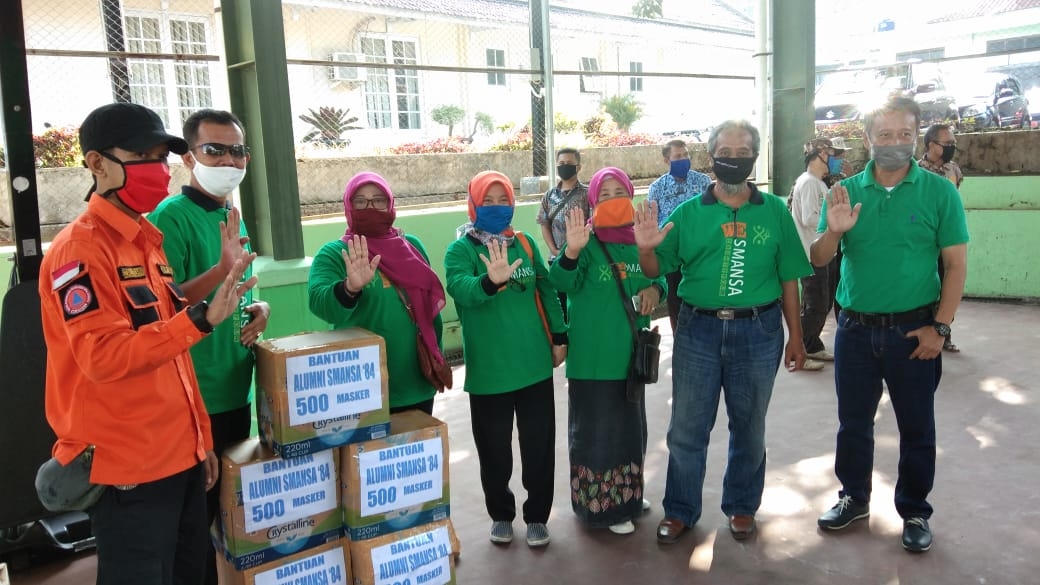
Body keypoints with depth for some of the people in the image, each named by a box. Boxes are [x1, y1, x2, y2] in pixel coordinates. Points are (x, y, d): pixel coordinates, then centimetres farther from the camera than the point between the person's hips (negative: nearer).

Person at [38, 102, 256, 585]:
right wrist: (202, 318, -33)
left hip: (179, 456, 8)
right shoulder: (79, 250, -14)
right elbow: (103, 358, -24)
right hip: (127, 470, -8)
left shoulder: (148, 242, 12)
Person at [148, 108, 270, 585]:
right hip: (193, 397, -8)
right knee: (194, 515, 5)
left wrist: (259, 309, 1)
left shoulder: (234, 217, 11)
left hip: (236, 391, 8)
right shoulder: (171, 216, -15)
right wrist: (223, 269, -32)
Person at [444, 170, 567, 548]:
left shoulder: (526, 243, 6)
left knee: (539, 445, 10)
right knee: (494, 448, 10)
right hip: (489, 369, -2)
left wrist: (559, 336, 9)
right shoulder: (461, 249, -6)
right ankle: (501, 514, 32)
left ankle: (537, 515, 28)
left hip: (535, 363, 3)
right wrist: (491, 281, -46)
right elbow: (461, 289, -26)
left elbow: (547, 290, 12)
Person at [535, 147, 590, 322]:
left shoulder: (587, 193, -5)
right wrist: (554, 250, -2)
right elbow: (545, 225, 10)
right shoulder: (549, 196, 7)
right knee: (560, 302, 12)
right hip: (557, 259, 4)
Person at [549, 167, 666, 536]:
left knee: (630, 425, 19)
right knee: (597, 429, 2)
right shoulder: (587, 241, -12)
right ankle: (602, 505, 17)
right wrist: (571, 251, -46)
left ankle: (627, 495, 37)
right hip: (593, 354, -6)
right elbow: (564, 283, -27)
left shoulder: (639, 239, 4)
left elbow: (658, 278, 16)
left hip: (631, 350, 6)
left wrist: (655, 289, -7)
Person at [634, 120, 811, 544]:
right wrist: (646, 249, -21)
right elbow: (656, 271, 0)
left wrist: (796, 336, 4)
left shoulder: (774, 211, 2)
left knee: (749, 427, 15)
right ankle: (680, 510, 25)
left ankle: (742, 506, 35)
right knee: (686, 428, 7)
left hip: (758, 331, 1)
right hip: (698, 330, 0)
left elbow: (788, 278, 4)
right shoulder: (689, 213, 1)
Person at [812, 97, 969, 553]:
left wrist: (940, 327, -11)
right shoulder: (846, 191, 1)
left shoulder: (939, 192, -5)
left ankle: (915, 512, 28)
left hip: (913, 330, -2)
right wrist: (833, 231, -20)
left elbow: (956, 264, -4)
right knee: (853, 422, 14)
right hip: (855, 328, 2)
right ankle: (854, 498, 32)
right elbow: (818, 260, 1)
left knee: (916, 428, 11)